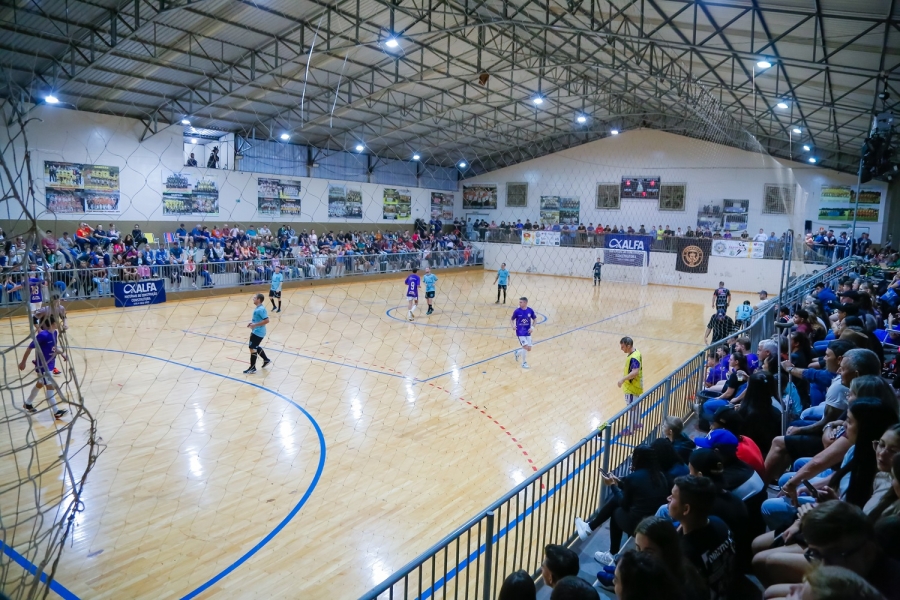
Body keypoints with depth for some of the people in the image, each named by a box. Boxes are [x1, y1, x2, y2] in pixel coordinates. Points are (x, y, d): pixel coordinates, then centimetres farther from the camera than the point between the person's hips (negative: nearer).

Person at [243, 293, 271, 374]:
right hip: (256, 331, 10)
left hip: (258, 332, -10)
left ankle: (252, 368, 6)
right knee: (255, 347, 22)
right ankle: (266, 360, 36)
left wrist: (255, 325, -25)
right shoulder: (257, 308, 9)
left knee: (252, 348, -4)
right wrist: (252, 322, 9)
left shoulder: (261, 309, -22)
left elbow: (266, 320, -27)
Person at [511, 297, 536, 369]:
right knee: (526, 347, -15)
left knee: (529, 349, 5)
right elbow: (512, 319, 0)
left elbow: (535, 319, 9)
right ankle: (524, 363, 6)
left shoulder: (530, 311, -5)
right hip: (520, 333, -4)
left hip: (527, 332, 4)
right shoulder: (517, 311, -11)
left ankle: (517, 352, 34)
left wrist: (532, 327, -5)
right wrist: (513, 325, -19)